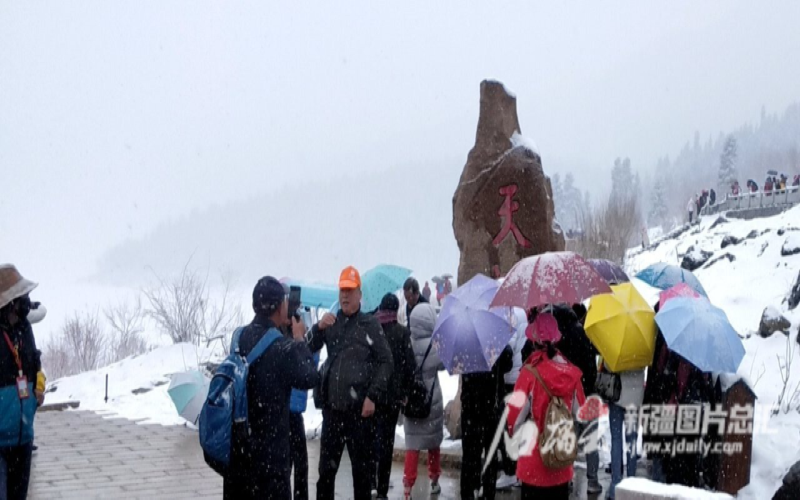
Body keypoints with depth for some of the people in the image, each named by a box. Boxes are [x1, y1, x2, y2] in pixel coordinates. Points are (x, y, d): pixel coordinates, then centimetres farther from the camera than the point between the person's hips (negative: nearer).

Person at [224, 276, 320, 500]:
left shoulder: (240, 337, 2)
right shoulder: (282, 347, -18)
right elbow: (309, 378, -5)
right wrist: (299, 340, 5)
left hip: (238, 439, 7)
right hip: (270, 442, -7)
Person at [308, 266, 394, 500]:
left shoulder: (370, 324, 1)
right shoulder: (330, 322, 12)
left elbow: (386, 362, -2)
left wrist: (373, 397, -10)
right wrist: (318, 328, -16)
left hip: (359, 408, -3)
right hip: (331, 406, 3)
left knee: (362, 467, 3)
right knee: (326, 466, 9)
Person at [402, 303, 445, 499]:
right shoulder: (435, 345, -15)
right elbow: (443, 364, -4)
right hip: (431, 401, -1)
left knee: (412, 445, 4)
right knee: (433, 442, 17)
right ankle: (434, 481, 30)